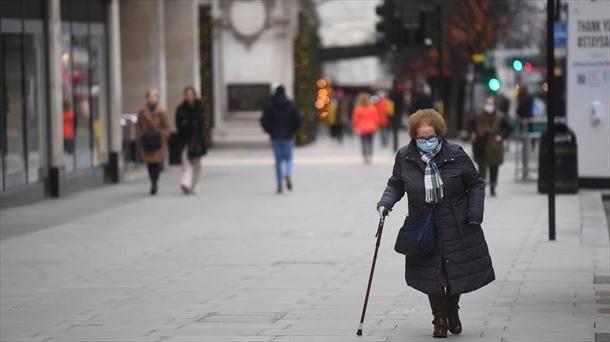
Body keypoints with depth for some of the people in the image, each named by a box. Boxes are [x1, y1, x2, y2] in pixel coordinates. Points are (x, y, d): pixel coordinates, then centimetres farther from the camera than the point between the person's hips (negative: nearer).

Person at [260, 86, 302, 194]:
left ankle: (279, 185, 5)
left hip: (275, 136, 0)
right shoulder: (291, 105, -2)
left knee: (278, 160, 9)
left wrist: (270, 131, 4)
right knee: (288, 158, 13)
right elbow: (298, 120, -8)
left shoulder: (270, 106, -3)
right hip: (288, 136, 0)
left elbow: (264, 121, -10)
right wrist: (293, 130, 6)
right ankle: (288, 175, -17)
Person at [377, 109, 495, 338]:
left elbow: (475, 185, 1)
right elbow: (396, 185, 9)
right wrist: (385, 203, -10)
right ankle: (440, 320, 18)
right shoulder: (404, 157, -4)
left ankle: (452, 312, 33)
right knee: (432, 276, -1)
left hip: (457, 227, 0)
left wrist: (475, 215, -7)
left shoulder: (456, 156, -8)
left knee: (458, 272, 6)